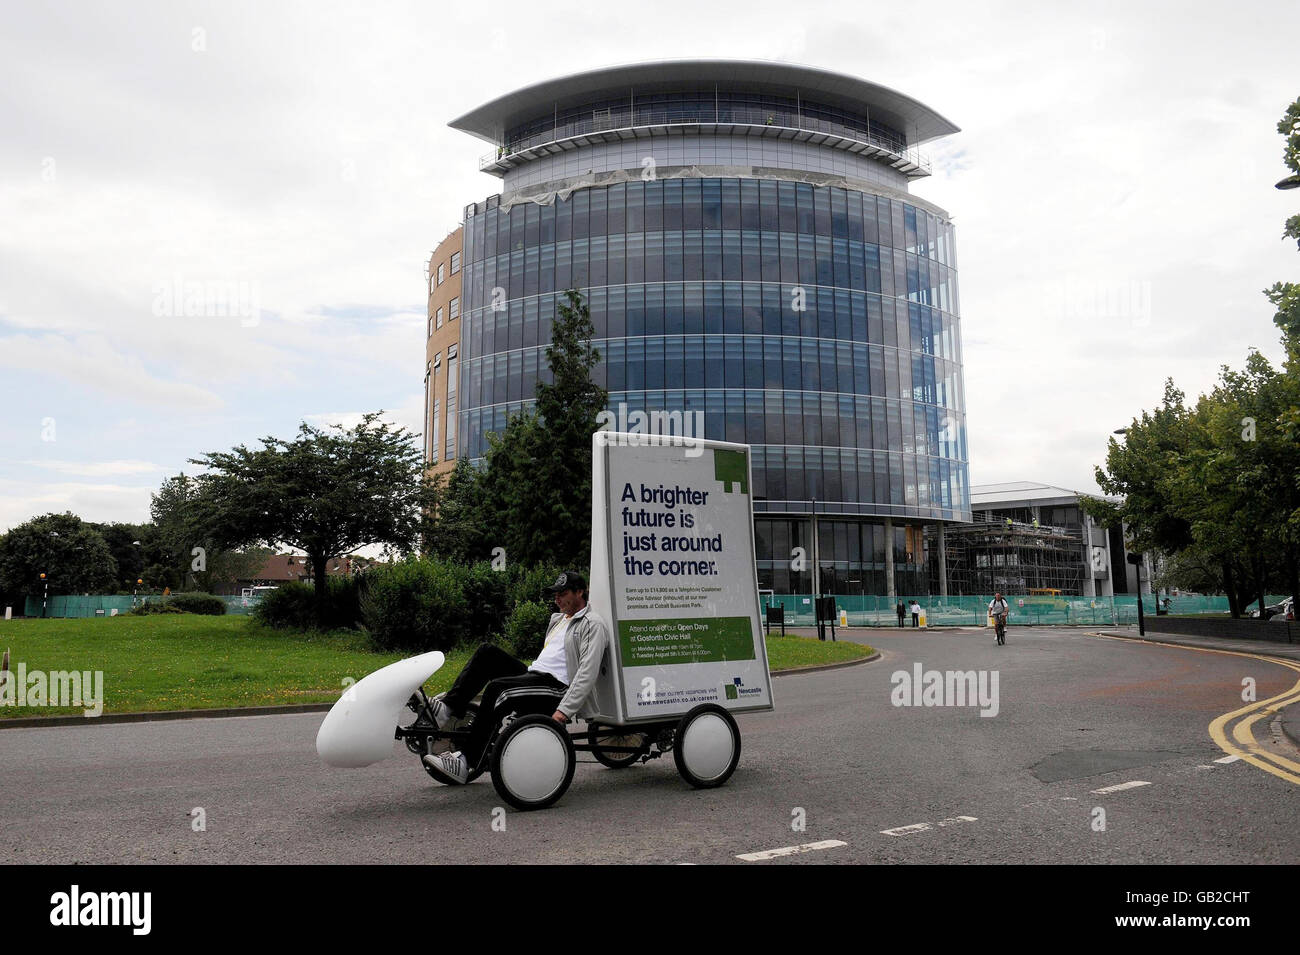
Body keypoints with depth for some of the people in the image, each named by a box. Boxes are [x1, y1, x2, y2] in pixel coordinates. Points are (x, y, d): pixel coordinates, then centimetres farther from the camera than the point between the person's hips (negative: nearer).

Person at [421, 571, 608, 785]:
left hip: (558, 687, -9)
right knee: (487, 653, -6)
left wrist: (564, 711, -23)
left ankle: (464, 763, -31)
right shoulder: (559, 619, 27)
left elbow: (587, 673, -15)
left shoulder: (592, 625, -3)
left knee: (497, 688, -30)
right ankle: (447, 708, -17)